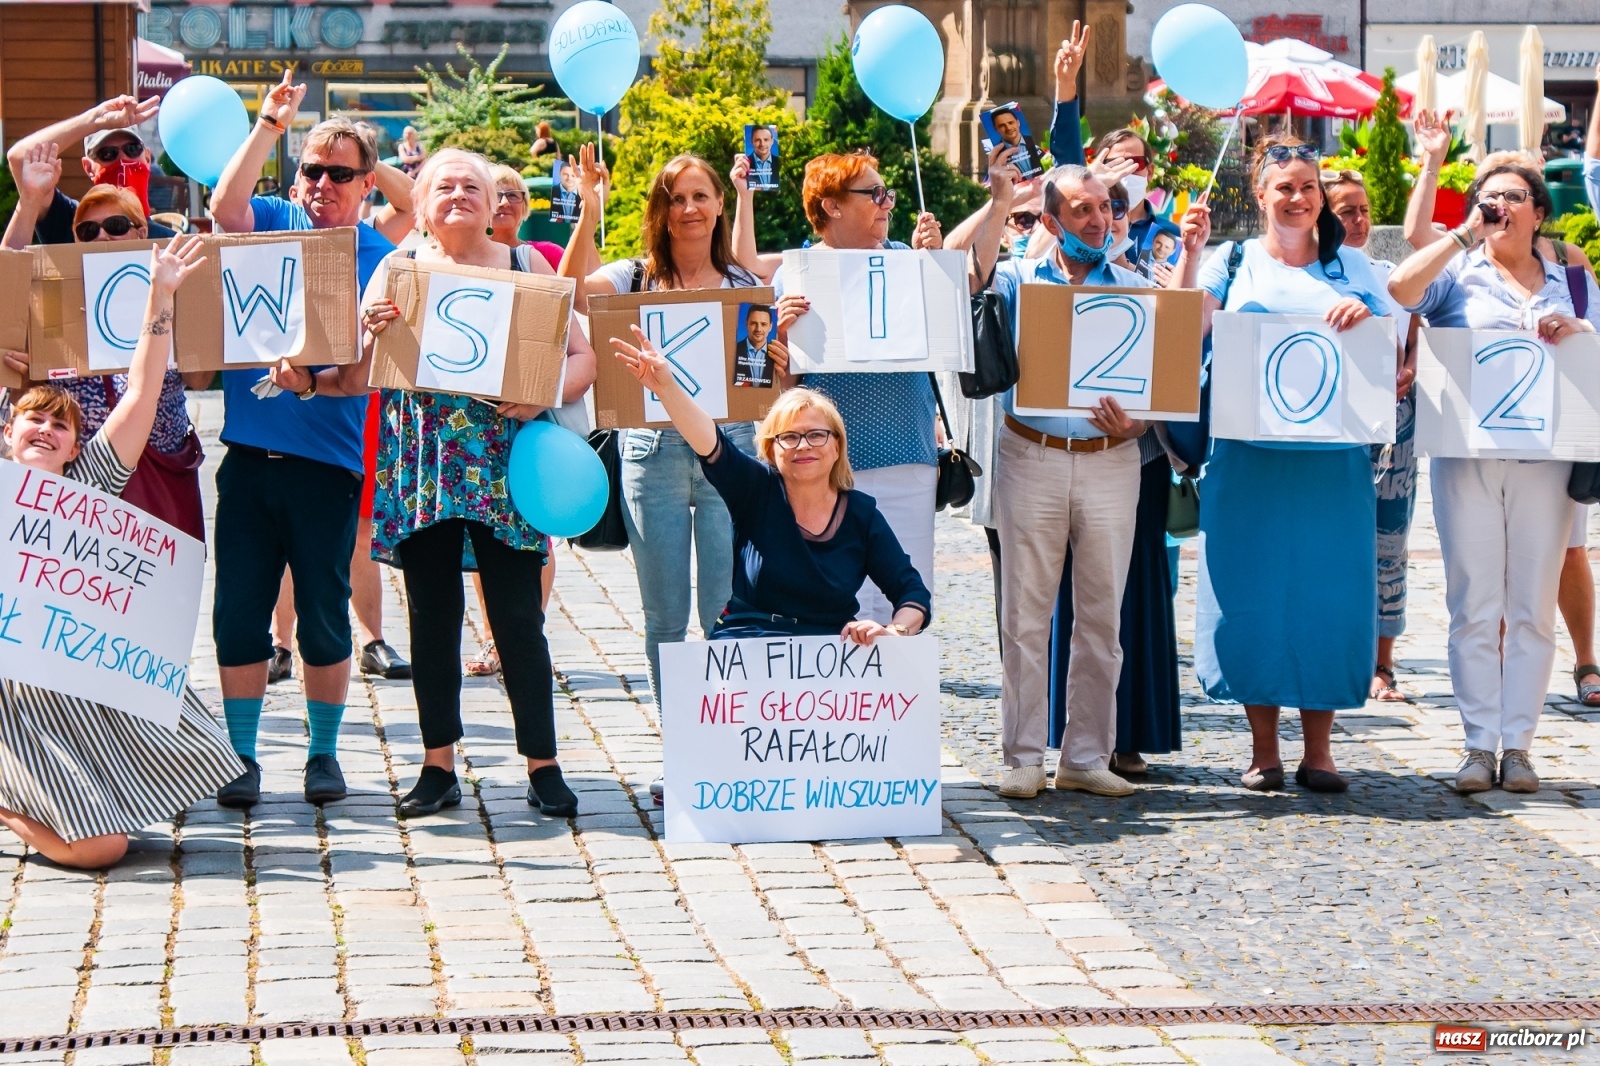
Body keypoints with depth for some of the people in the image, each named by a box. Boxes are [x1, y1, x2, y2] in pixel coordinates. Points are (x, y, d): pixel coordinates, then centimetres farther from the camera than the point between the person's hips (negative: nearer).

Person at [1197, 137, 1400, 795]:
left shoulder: (1352, 269, 12)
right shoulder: (1235, 264, 8)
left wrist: (1365, 318, -9)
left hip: (1333, 461, 1)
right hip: (1249, 455, -1)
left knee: (1328, 591, 1)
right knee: (1253, 591, 0)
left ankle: (1319, 748, 9)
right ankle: (1263, 748, 9)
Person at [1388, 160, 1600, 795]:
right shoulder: (1458, 273, 9)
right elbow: (1399, 289, -11)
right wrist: (1465, 235, -7)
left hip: (1545, 459, 2)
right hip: (1466, 457, -1)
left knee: (1533, 609, 1)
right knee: (1474, 607, -2)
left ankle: (1518, 744, 6)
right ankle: (1480, 745, 1)